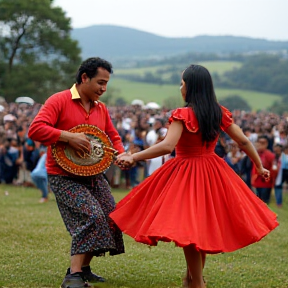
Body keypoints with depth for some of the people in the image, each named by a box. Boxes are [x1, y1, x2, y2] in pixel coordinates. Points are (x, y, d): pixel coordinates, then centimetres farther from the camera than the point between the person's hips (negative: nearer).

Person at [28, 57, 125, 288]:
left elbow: (113, 137, 22)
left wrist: (121, 155, 0)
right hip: (64, 177, -8)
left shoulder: (101, 108, 11)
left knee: (112, 218, 7)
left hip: (93, 175, 8)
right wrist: (68, 136, -28)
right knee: (92, 216, -23)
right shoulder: (59, 101, -11)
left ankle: (84, 267, 23)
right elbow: (35, 130, -21)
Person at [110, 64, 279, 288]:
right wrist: (260, 167, 17)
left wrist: (133, 157, -23)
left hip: (186, 175, -6)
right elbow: (244, 141, 5)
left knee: (188, 230, 3)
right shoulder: (220, 113, 0)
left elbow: (167, 146, -28)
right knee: (202, 226, 20)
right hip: (213, 173, 7)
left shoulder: (183, 115, -18)